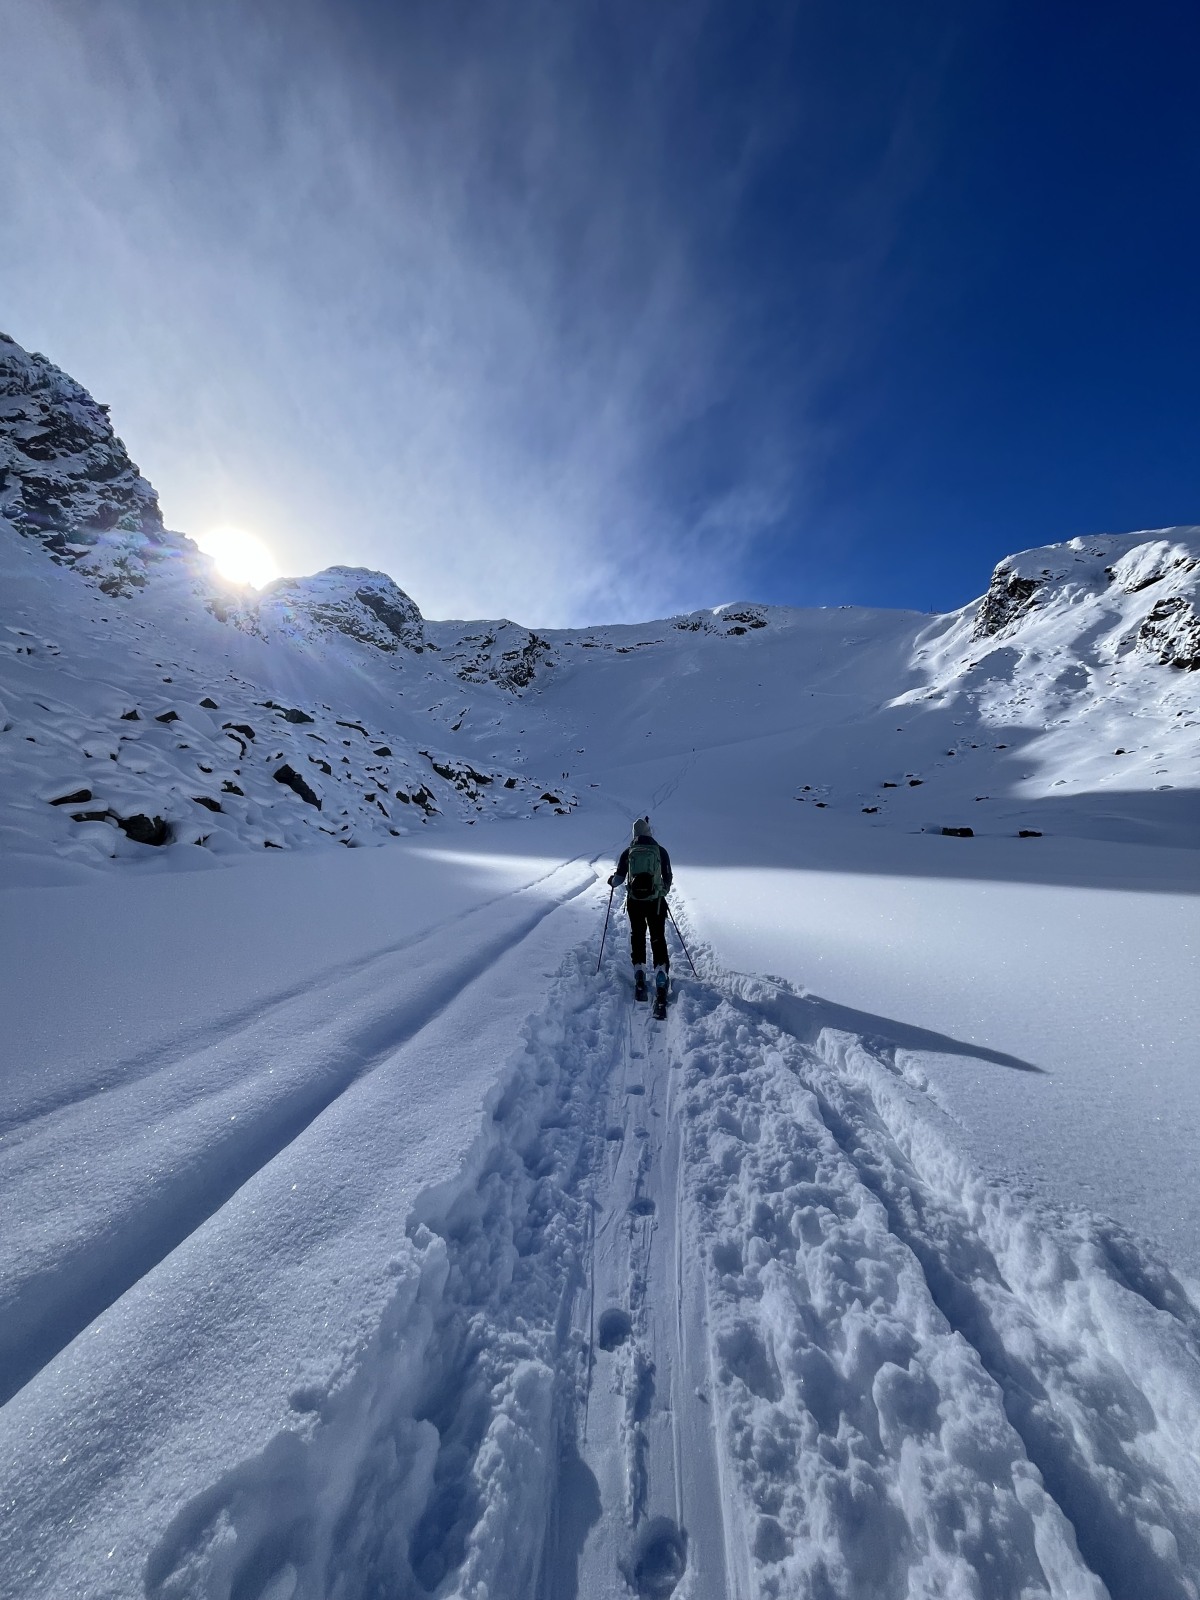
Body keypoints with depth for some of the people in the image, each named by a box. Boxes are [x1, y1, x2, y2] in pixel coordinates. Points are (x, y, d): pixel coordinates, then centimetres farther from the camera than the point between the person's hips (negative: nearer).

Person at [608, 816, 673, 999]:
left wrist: (611, 880, 23)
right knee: (658, 939, 6)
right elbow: (668, 878, 3)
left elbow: (619, 878, 0)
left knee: (637, 937, 18)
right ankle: (661, 981, -3)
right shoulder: (660, 851, -1)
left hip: (634, 902, 1)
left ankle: (639, 976, 15)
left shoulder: (628, 852, 0)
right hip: (656, 902, -1)